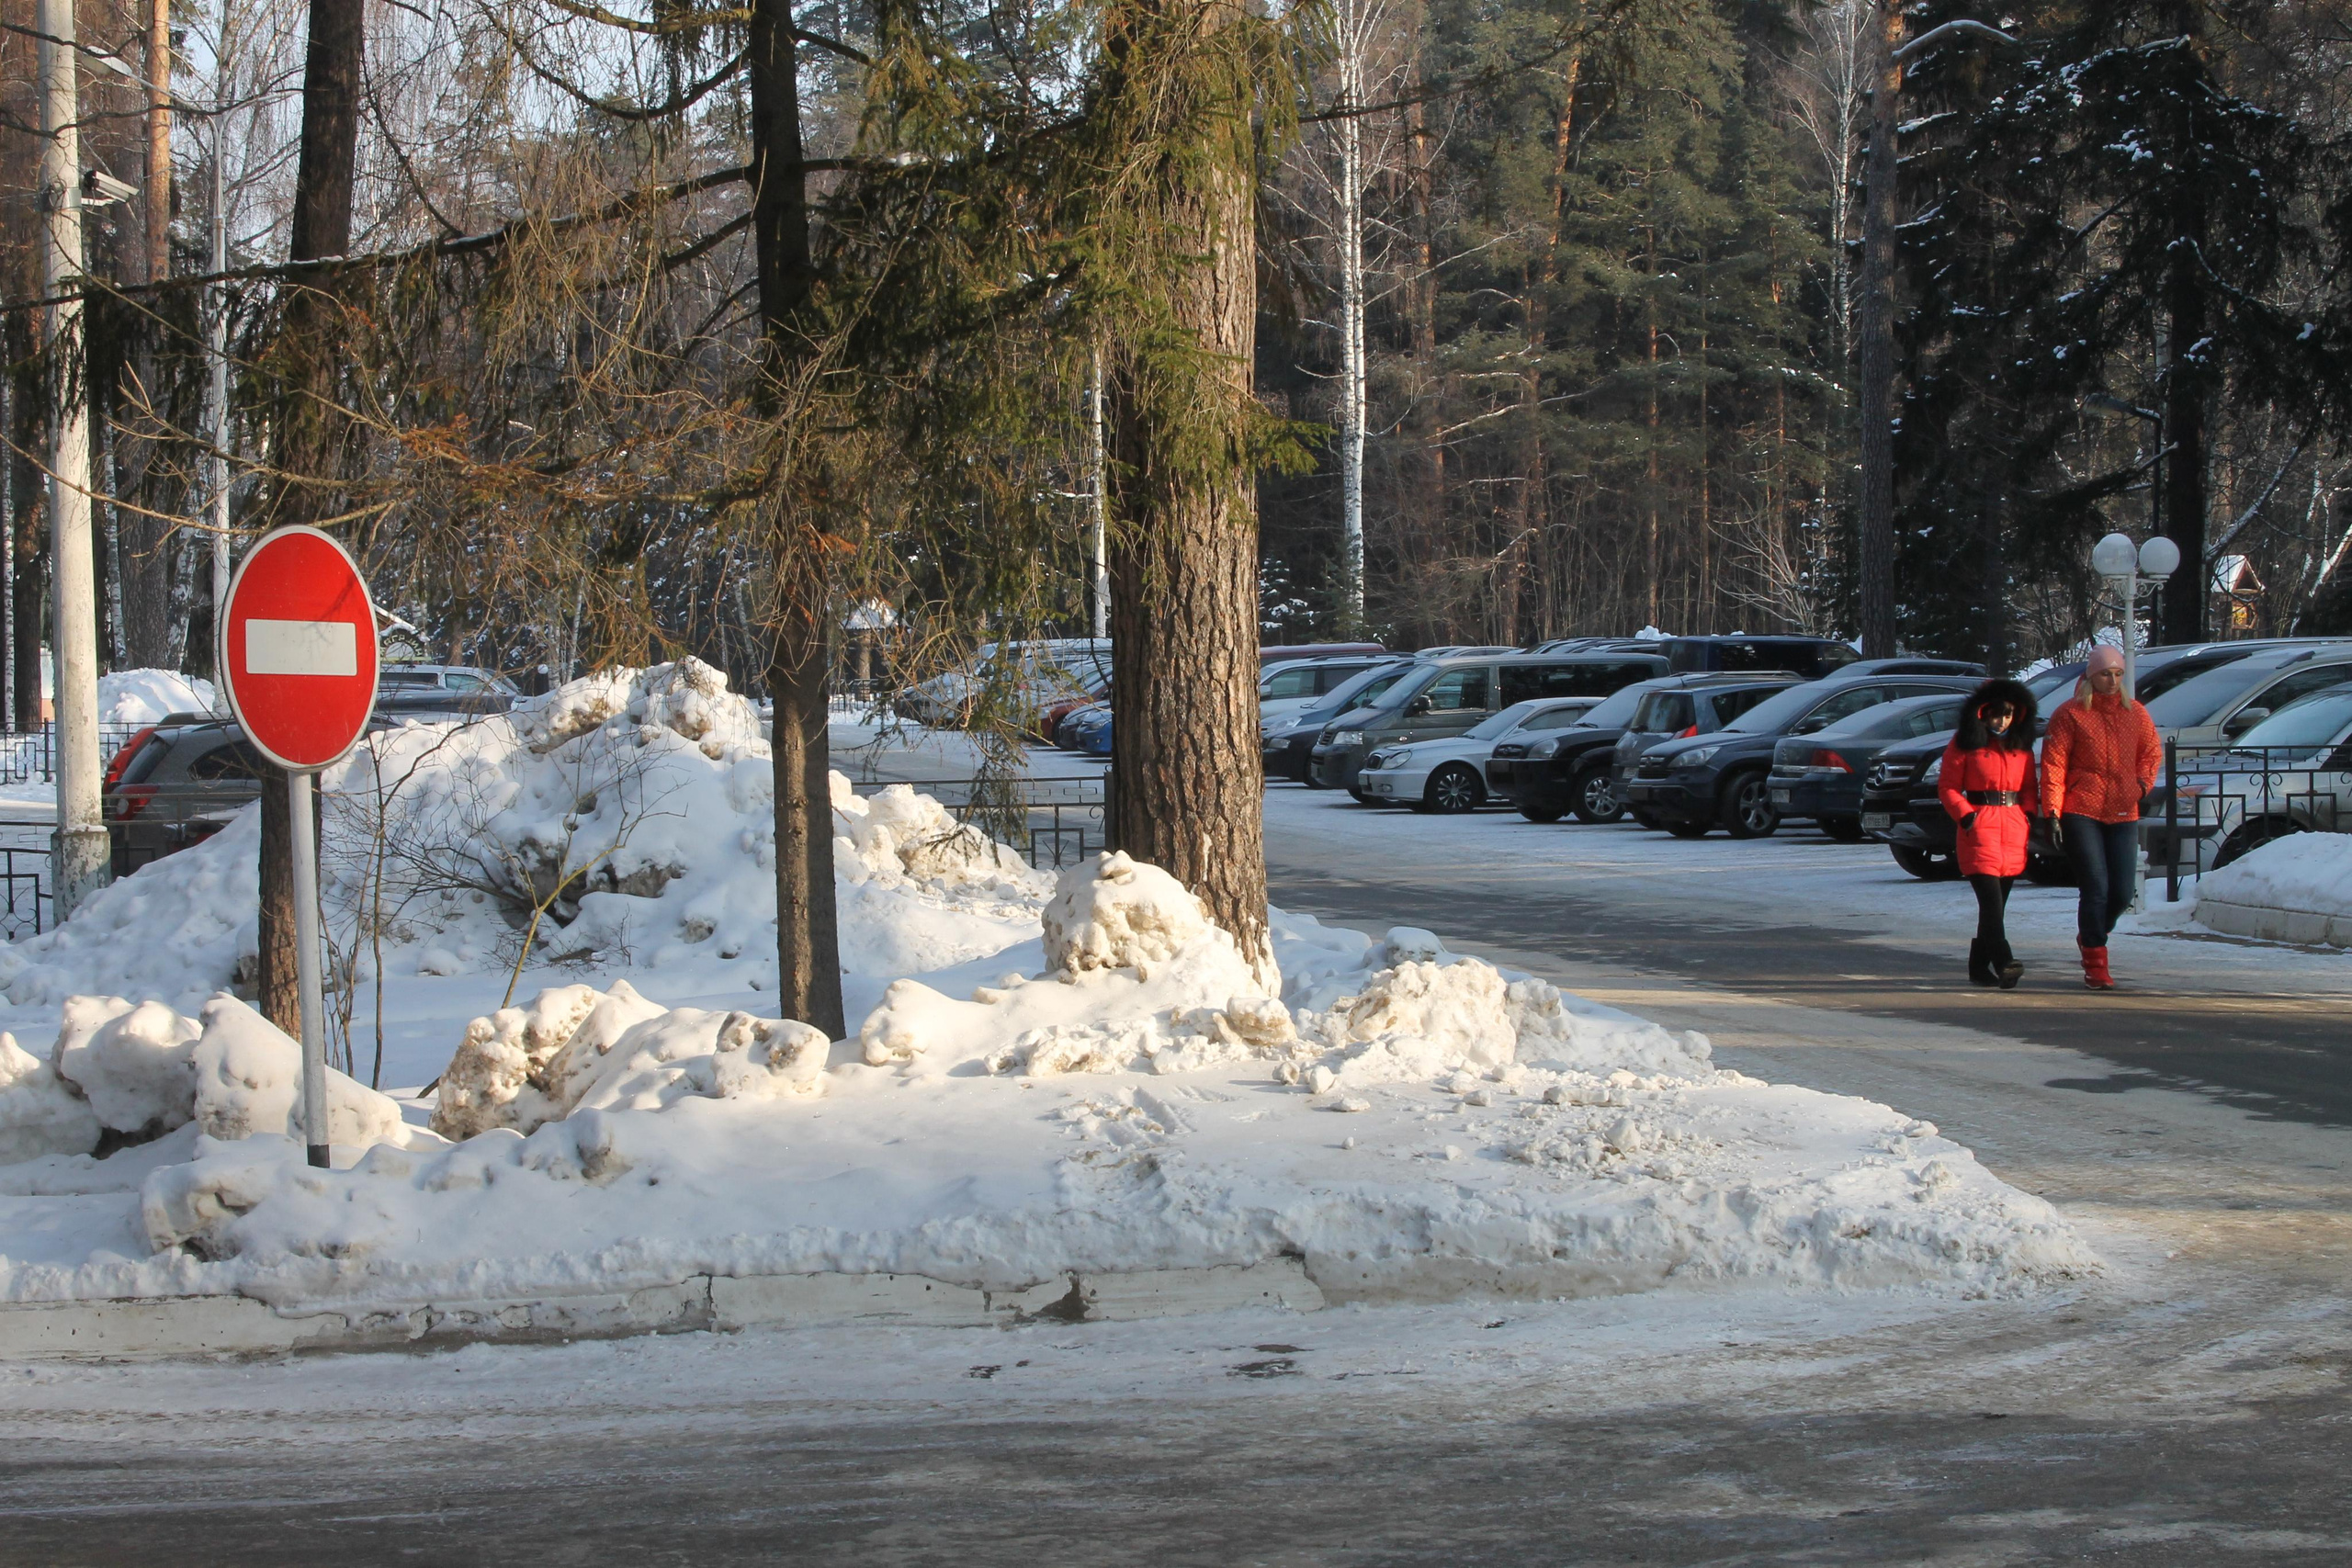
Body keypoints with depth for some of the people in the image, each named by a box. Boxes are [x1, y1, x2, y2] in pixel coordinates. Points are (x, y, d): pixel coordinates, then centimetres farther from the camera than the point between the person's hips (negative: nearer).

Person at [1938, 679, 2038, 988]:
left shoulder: (2022, 747, 14)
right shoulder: (1964, 745, 0)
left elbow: (2028, 786, 20)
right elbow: (1947, 787, 0)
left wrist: (2028, 814, 2)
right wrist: (1965, 815, -13)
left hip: (2015, 831, 5)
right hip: (1980, 828, -5)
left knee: (1997, 904, 8)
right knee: (1991, 899, -16)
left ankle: (1979, 965, 17)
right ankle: (2003, 963, -25)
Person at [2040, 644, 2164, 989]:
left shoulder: (2135, 713, 9)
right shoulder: (2070, 714, -3)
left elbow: (2152, 751, 24)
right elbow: (2053, 764, -5)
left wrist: (2143, 783, 6)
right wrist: (2052, 812, -11)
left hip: (2124, 815, 4)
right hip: (2081, 814, -4)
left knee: (2122, 893, 2)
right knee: (2096, 889, -10)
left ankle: (2090, 937, 31)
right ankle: (2095, 965, -2)